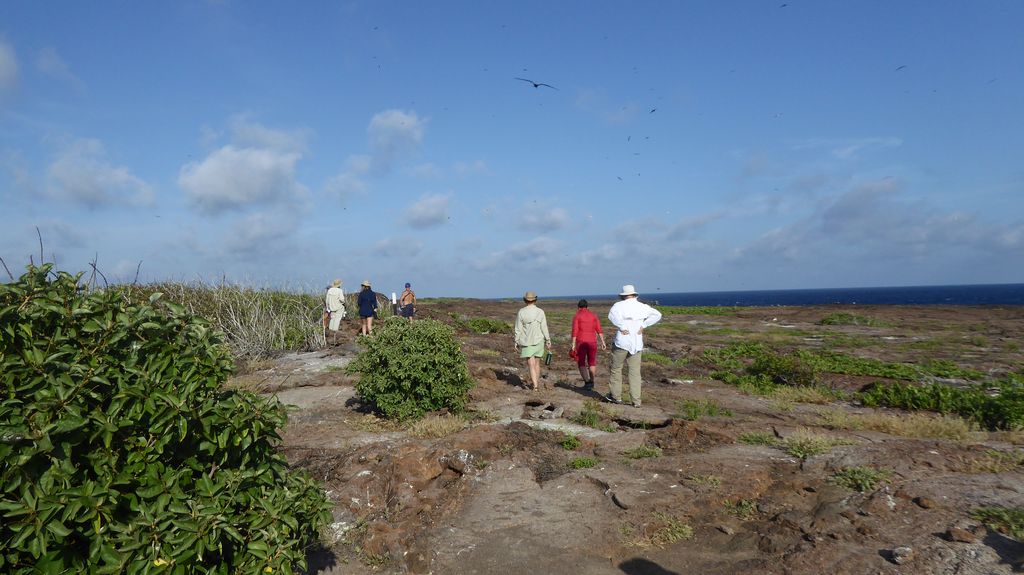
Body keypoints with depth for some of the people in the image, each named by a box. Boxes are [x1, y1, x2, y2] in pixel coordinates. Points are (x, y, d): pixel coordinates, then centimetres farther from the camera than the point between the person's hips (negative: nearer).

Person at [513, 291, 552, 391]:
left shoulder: (521, 312, -7)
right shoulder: (540, 312, -4)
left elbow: (518, 329, -5)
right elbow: (544, 328, -3)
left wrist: (516, 342, 3)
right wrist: (548, 341, 6)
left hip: (526, 342, -2)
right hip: (538, 341, 2)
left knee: (531, 364, -1)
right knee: (537, 363, 17)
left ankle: (535, 386, -10)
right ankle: (536, 381, 30)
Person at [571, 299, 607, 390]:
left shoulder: (576, 316, -1)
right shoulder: (593, 315, 7)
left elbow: (575, 331, -10)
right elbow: (599, 329, 0)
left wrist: (573, 344, -10)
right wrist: (603, 342, -1)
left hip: (581, 342, -3)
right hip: (592, 341, 3)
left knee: (581, 364, 7)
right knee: (592, 363, 20)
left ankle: (587, 383, -6)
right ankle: (591, 382, 23)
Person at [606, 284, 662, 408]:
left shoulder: (619, 305, -5)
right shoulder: (643, 307, 7)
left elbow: (612, 315, -25)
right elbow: (657, 315, 1)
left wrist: (622, 327, -17)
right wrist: (643, 325, 0)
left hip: (622, 342, -3)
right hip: (637, 344, 3)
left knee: (616, 369, 12)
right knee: (635, 373, 7)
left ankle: (616, 396, 19)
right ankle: (636, 401, 4)